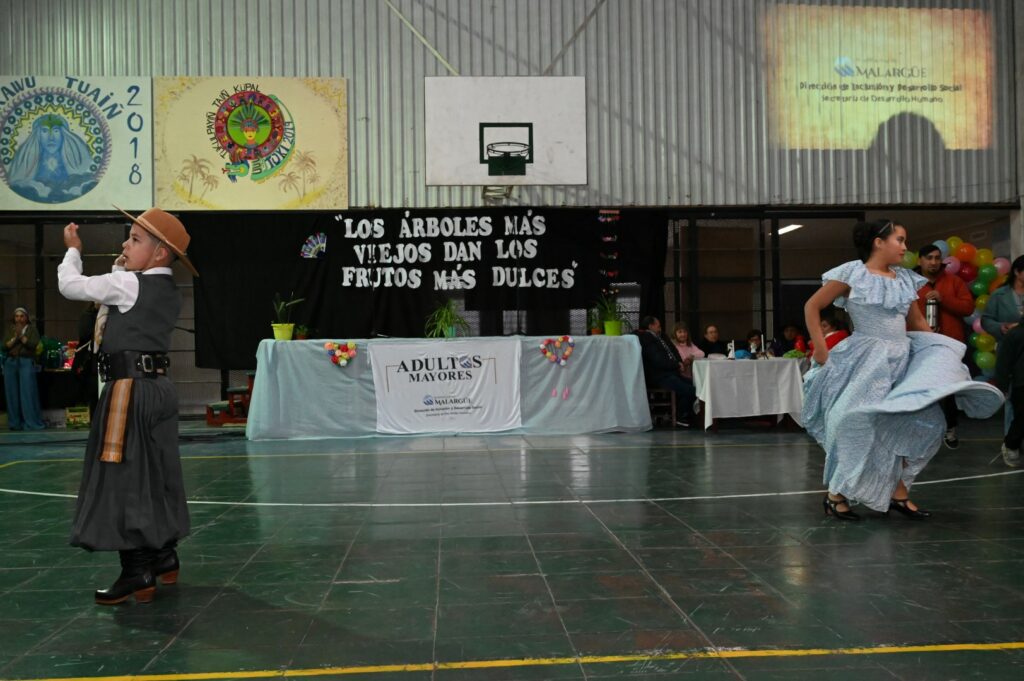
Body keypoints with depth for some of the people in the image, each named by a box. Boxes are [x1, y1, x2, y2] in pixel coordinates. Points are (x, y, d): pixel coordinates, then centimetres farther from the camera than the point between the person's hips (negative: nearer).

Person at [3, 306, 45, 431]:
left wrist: (21, 336, -13)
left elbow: (34, 344, -7)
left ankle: (31, 422, -5)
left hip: (26, 362, -3)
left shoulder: (32, 329, 6)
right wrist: (14, 338, -10)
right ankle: (15, 422, 8)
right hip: (11, 363, 3)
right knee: (12, 393, 2)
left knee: (28, 392, -8)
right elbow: (5, 346, 4)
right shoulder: (10, 329, 14)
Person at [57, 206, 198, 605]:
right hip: (158, 387, 9)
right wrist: (123, 269, 19)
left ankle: (137, 574, -2)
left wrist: (72, 250, 11)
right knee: (155, 477, 15)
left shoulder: (128, 283, -11)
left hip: (130, 389, -9)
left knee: (125, 480, -4)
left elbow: (70, 285, -5)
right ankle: (164, 557, 25)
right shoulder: (167, 291, 12)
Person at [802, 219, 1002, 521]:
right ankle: (836, 494, 6)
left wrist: (945, 358, 12)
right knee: (858, 424, -9)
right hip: (867, 360, -6)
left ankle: (898, 491, 10)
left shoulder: (905, 279, 10)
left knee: (925, 421, -1)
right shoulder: (852, 274, -7)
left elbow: (917, 324, 19)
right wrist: (821, 350, -10)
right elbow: (812, 307, -5)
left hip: (903, 360, 6)